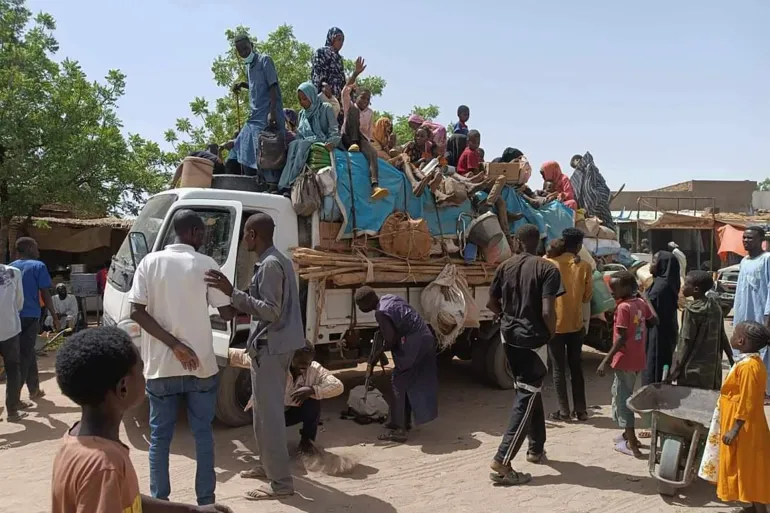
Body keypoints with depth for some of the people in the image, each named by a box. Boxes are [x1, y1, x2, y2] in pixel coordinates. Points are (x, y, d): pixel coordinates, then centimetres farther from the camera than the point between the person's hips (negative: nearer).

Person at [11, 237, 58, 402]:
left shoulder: (10, 267, 12)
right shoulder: (38, 266, -6)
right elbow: (45, 294, -8)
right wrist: (54, 317, -3)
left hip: (14, 316, 6)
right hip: (30, 316, -6)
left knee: (28, 353, 18)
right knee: (25, 356, -3)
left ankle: (34, 390, 27)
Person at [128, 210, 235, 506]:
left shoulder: (150, 262, 1)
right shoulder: (206, 265, -5)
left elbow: (137, 312, -7)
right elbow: (227, 313, -3)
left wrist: (174, 345, -9)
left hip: (160, 367, 2)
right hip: (201, 366, -1)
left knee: (159, 436, 12)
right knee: (203, 433, 11)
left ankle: (159, 501, 17)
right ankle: (205, 500, 17)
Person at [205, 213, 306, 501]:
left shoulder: (269, 265, -19)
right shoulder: (279, 260, 14)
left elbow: (271, 311, -24)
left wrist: (232, 293, -26)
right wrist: (240, 307, 23)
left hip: (270, 347, -11)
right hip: (277, 344, 11)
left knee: (269, 413, -6)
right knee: (266, 409, 19)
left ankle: (281, 482, -2)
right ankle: (268, 465, 31)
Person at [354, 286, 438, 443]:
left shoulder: (381, 313, -16)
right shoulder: (388, 298, 11)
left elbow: (390, 341, -16)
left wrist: (374, 359, -5)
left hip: (413, 343, -9)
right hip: (425, 338, 9)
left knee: (399, 383, -2)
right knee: (410, 382, 18)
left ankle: (399, 430, -1)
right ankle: (405, 422, 29)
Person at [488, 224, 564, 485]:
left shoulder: (505, 266, 4)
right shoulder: (547, 269, -12)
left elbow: (491, 303, 9)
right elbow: (547, 312, -19)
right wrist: (553, 334, -2)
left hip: (509, 336, 6)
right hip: (534, 339, -6)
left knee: (529, 391, 22)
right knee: (526, 396, -3)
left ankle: (536, 447, 35)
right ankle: (502, 462, -9)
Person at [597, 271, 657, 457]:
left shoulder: (623, 308, -18)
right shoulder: (641, 303, 4)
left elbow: (621, 338, -21)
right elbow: (654, 321, 12)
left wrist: (606, 360, -19)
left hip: (625, 360, -8)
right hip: (637, 359, 8)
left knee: (623, 398, 0)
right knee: (623, 394, 22)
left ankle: (632, 444, 2)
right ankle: (628, 433, 33)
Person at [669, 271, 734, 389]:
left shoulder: (692, 310, -16)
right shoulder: (715, 306, 4)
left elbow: (686, 342, -15)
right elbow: (722, 335, 9)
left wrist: (676, 369, -10)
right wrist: (731, 356, 19)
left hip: (694, 369, -7)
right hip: (713, 367, 7)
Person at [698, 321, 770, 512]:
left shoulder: (748, 366, -25)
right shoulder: (750, 361, 6)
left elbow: (747, 403, -24)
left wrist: (734, 429, -21)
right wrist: (732, 427, 21)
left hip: (744, 429, -10)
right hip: (743, 426, 10)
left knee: (749, 470, 1)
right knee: (745, 470, 19)